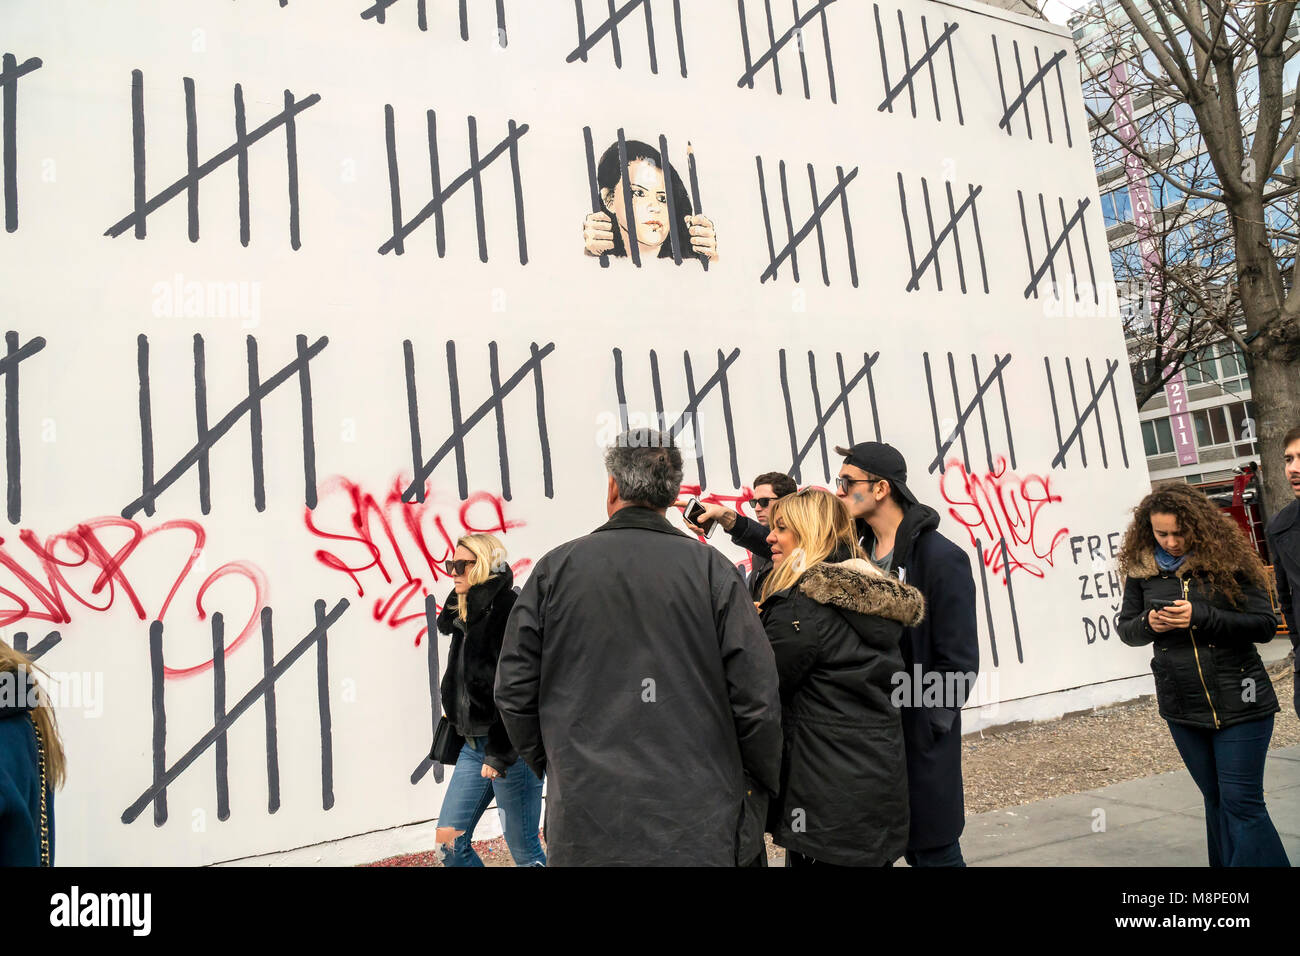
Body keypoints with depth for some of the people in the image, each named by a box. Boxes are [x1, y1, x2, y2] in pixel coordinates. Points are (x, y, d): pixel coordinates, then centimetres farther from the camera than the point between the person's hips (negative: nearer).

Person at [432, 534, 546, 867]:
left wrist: (500, 752, -20)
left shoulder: (509, 610, -15)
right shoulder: (467, 612, 12)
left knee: (525, 851, 2)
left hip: (510, 746, -8)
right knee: (448, 842, 10)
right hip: (474, 742, 9)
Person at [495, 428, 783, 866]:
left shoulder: (555, 568, -4)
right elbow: (756, 698, -8)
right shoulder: (711, 568, -7)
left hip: (586, 826, 1)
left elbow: (515, 693, 0)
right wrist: (757, 787, 9)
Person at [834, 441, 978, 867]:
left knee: (933, 850, 6)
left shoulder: (942, 557, -12)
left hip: (919, 737, -6)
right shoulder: (857, 550, 7)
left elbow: (959, 661, -12)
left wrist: (925, 728, -14)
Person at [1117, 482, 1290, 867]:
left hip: (1239, 704, -3)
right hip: (1181, 709, 4)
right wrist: (1148, 624, -13)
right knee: (1216, 801, 16)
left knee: (1242, 803, -3)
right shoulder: (1142, 569, 1)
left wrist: (1199, 617, -22)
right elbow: (1125, 629, 9)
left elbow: (1265, 625, -10)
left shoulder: (1228, 559, -8)